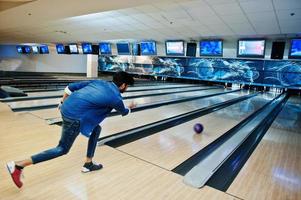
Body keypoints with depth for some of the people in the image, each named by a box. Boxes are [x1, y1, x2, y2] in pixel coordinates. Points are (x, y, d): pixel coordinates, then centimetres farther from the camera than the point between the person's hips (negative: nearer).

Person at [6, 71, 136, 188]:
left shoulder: (99, 82, 12)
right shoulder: (116, 98, -4)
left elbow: (71, 87, 11)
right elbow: (124, 112, 19)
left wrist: (63, 102, 22)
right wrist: (130, 107, 41)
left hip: (67, 108, 9)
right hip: (75, 117, -9)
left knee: (96, 129, 20)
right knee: (62, 149, 8)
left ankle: (88, 164, 30)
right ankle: (18, 166, 9)